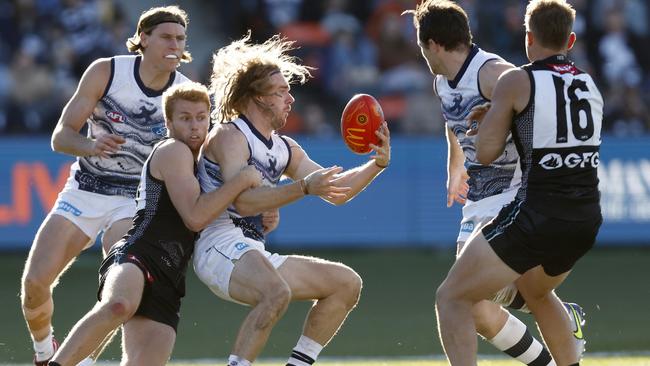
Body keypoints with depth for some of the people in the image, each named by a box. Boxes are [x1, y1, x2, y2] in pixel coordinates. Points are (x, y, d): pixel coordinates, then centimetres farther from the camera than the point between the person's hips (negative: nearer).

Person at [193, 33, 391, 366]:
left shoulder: (284, 149, 19)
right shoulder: (229, 136, -7)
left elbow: (335, 192, 21)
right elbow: (243, 201, -22)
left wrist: (377, 164, 5)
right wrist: (304, 187, -27)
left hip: (254, 255, 10)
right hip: (221, 246, -10)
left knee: (347, 283, 10)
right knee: (277, 292, -38)